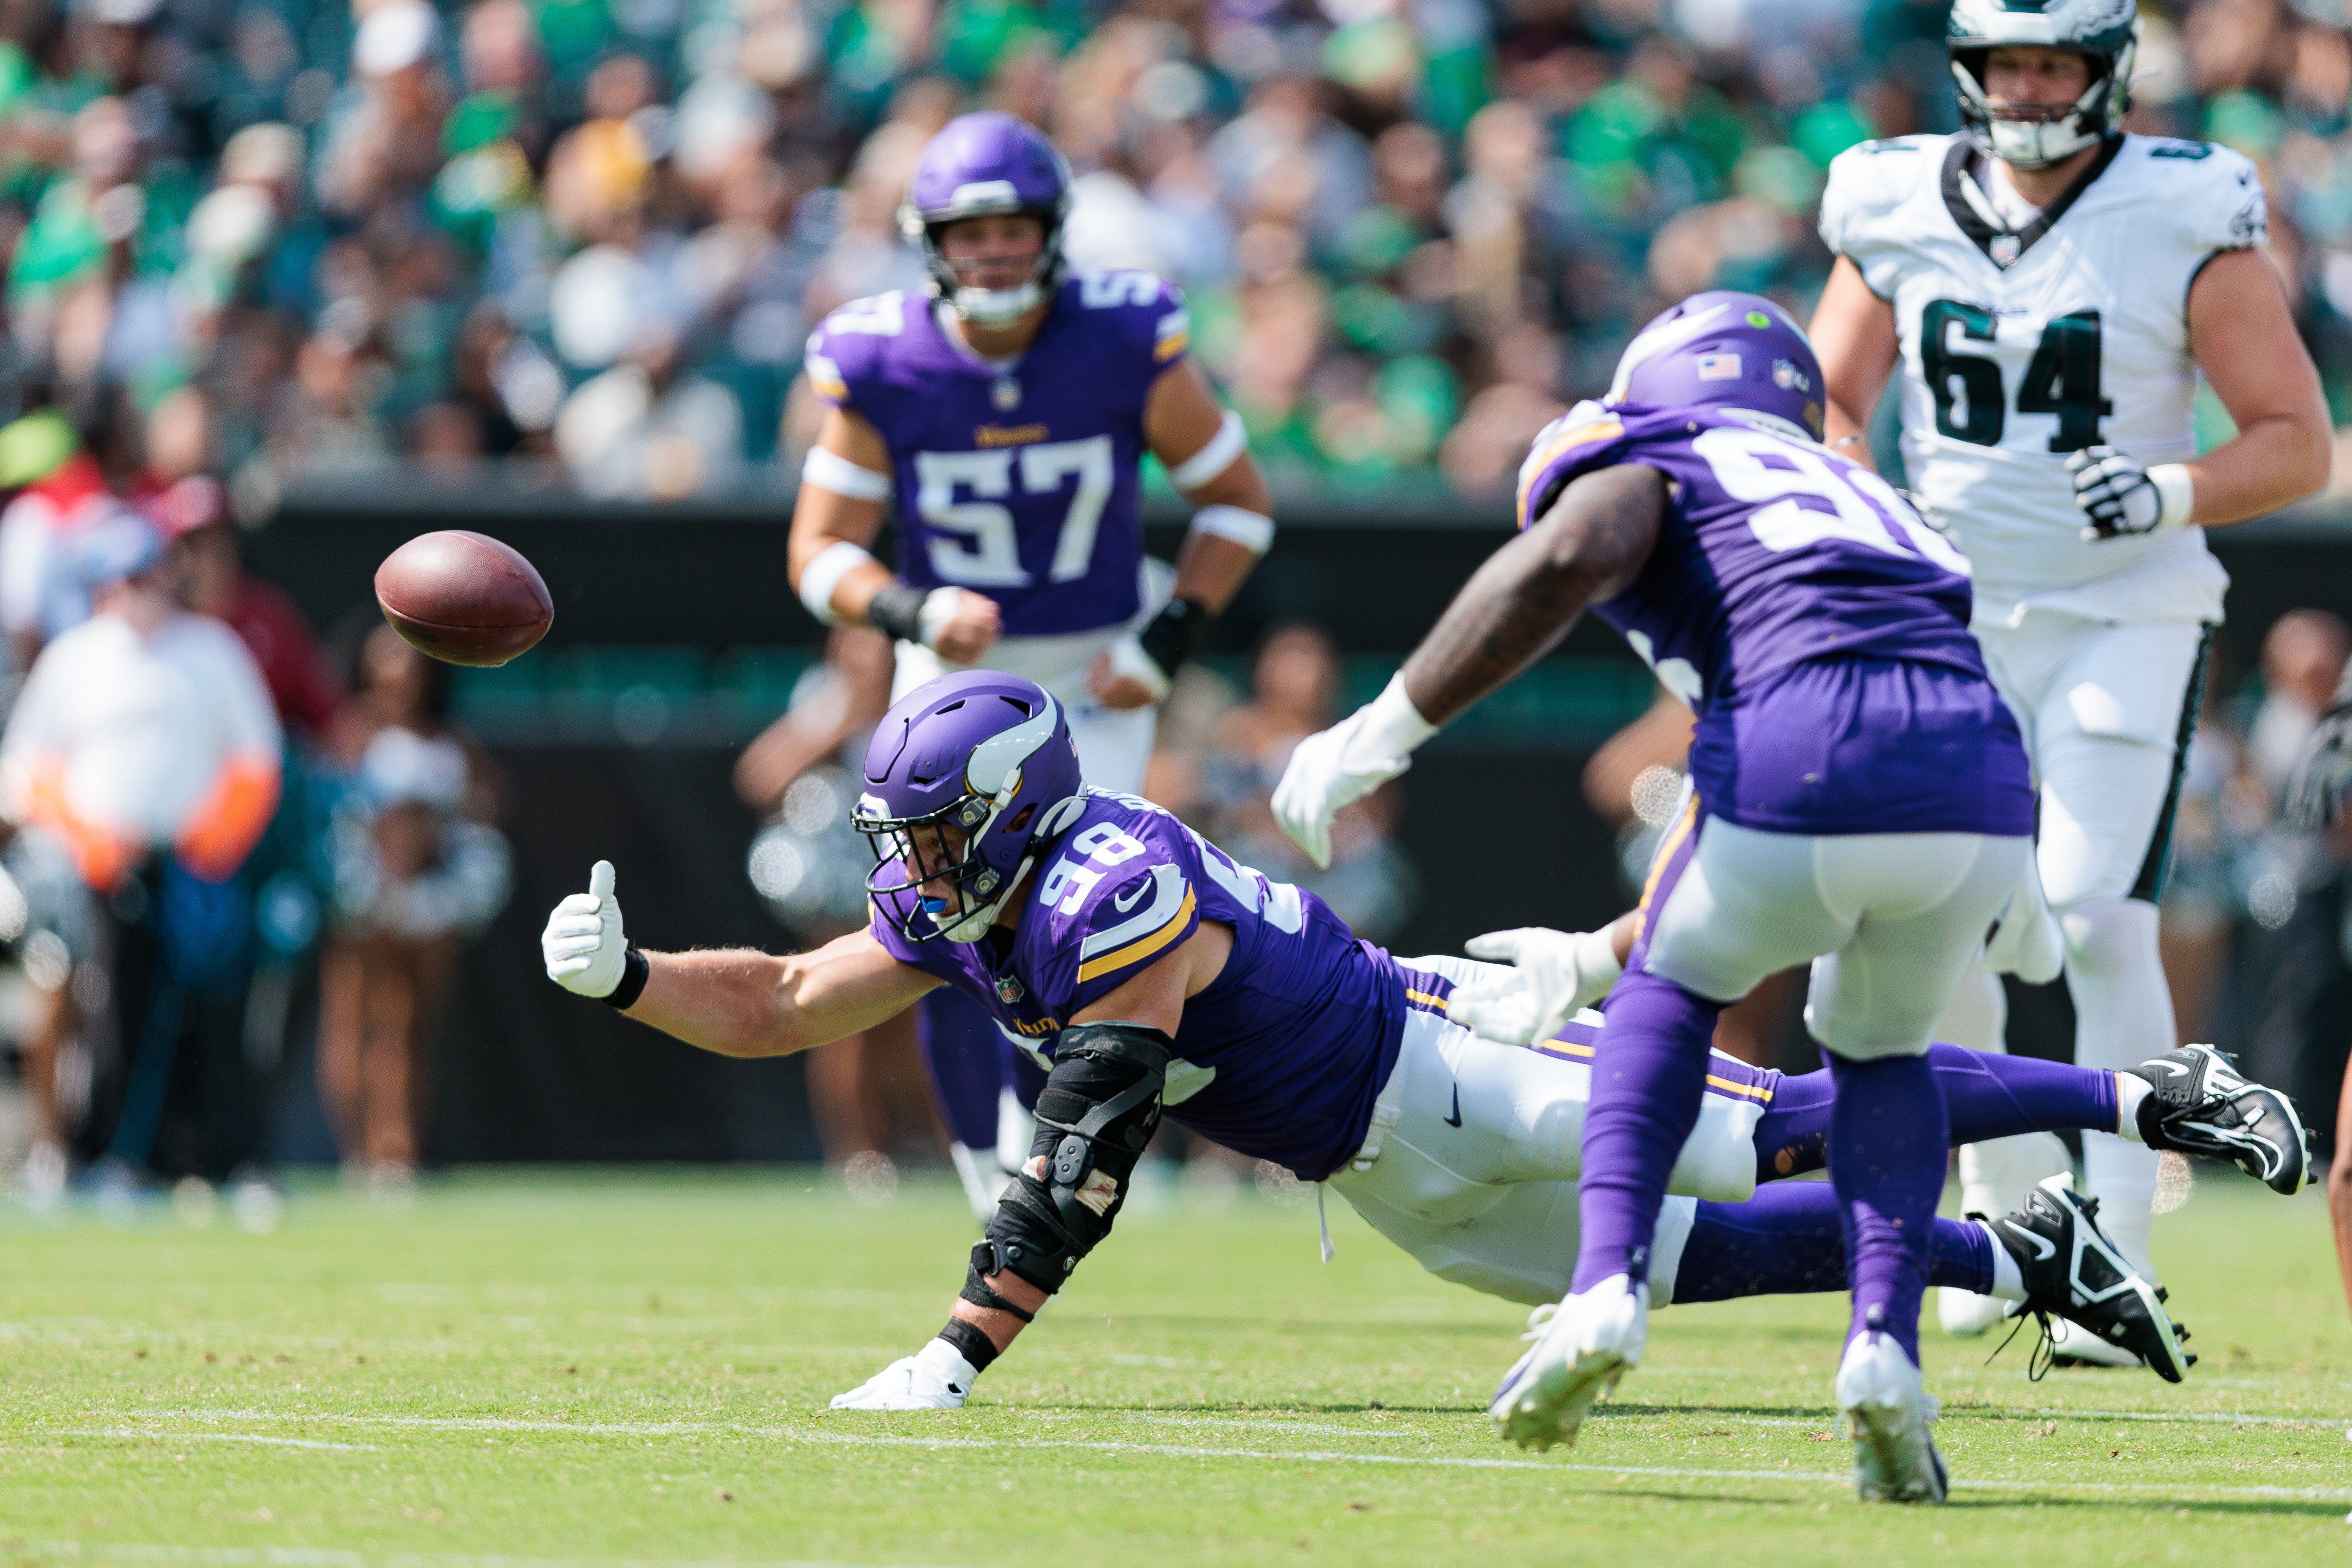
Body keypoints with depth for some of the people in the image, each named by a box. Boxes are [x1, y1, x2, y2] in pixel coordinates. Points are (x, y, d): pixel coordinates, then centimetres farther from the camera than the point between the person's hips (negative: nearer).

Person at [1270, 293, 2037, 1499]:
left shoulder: (1646, 464, 21)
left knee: (1672, 988, 26)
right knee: (1878, 1049, 30)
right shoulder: (1857, 496, 38)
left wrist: (1385, 731, 0)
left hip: (1801, 765, -4)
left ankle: (1610, 1280, 6)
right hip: (1984, 790, 4)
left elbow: (1563, 558, -4)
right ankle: (1886, 1341, 8)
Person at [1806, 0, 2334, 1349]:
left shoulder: (2186, 222, -9)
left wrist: (2172, 492, -25)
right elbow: (1829, 399, 14)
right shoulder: (1902, 210, 1)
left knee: (2097, 919, -16)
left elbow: (2298, 442, -7)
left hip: (2123, 622, -4)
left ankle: (2119, 1254, -11)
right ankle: (2006, 1202, 24)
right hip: (1950, 618, 4)